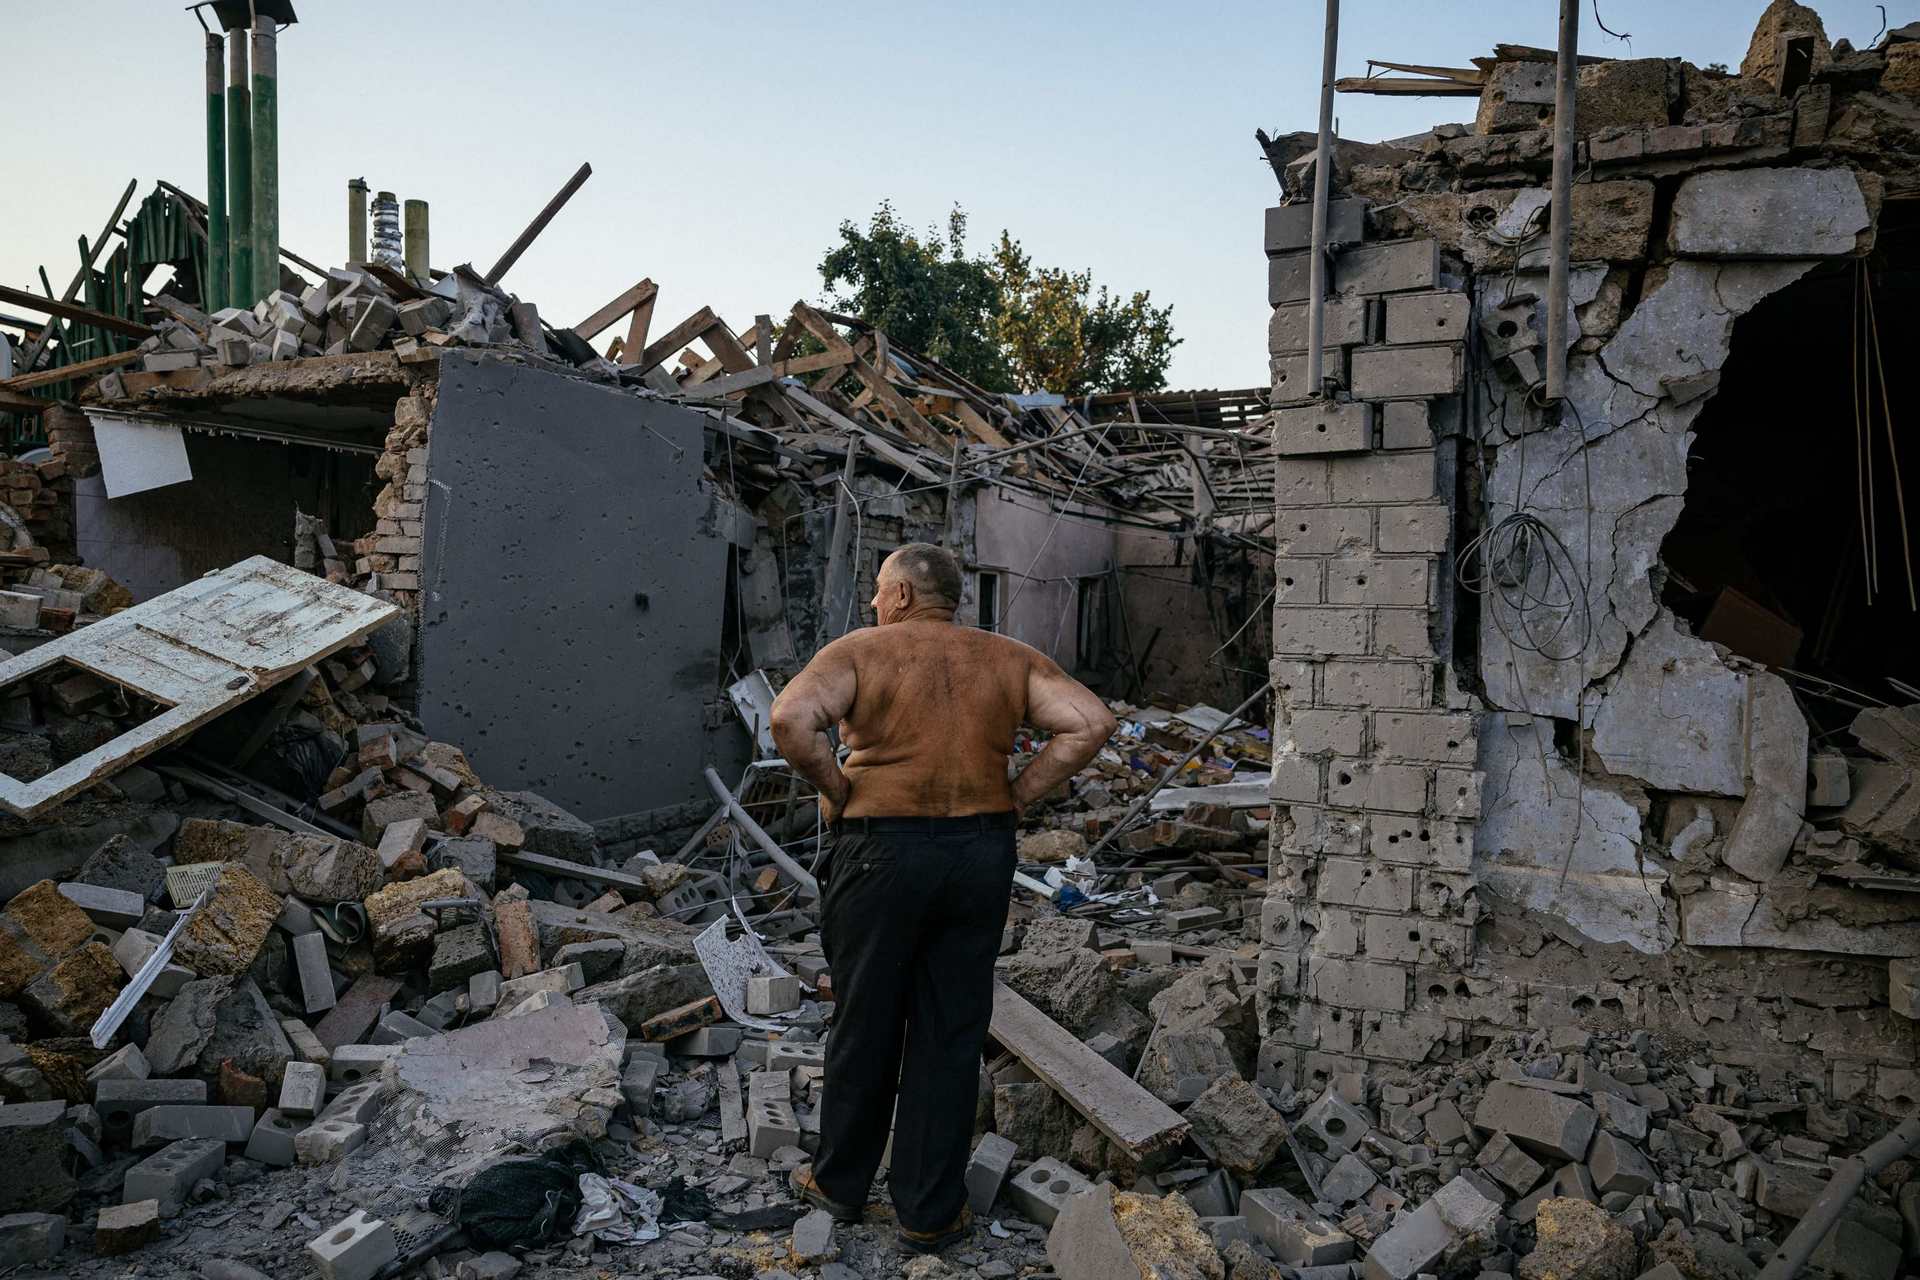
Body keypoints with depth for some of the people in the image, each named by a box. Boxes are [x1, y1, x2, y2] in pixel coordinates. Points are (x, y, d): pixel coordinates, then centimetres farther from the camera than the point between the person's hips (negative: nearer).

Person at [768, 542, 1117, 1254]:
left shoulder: (860, 650, -4)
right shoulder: (1008, 659, 6)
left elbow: (791, 720, -21)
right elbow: (1090, 723, -4)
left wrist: (838, 790, -7)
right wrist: (1016, 796, 0)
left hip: (883, 854, -3)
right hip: (983, 855, 3)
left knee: (865, 1027, 13)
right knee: (951, 1035, 11)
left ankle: (841, 1183, 31)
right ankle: (931, 1214, 19)